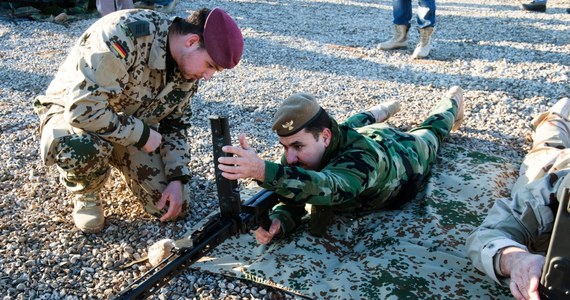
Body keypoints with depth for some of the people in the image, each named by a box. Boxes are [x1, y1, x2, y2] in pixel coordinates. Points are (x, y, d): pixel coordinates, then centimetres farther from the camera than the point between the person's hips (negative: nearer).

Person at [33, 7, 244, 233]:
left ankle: (124, 167, 25)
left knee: (173, 207, -6)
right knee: (84, 149, -42)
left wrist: (177, 179, -11)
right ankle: (85, 195, -4)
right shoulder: (123, 34, -34)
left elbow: (175, 124, 1)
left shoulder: (188, 68, -10)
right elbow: (83, 108, -38)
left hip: (133, 132, 5)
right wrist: (142, 135, -27)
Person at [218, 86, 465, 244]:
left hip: (404, 153, -2)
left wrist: (262, 170, -87)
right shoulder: (297, 153, -36)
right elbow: (292, 200, -30)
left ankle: (451, 103, 62)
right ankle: (385, 111, 64)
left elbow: (326, 188, -72)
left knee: (431, 131, 32)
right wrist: (276, 222, -53)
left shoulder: (362, 157, -54)